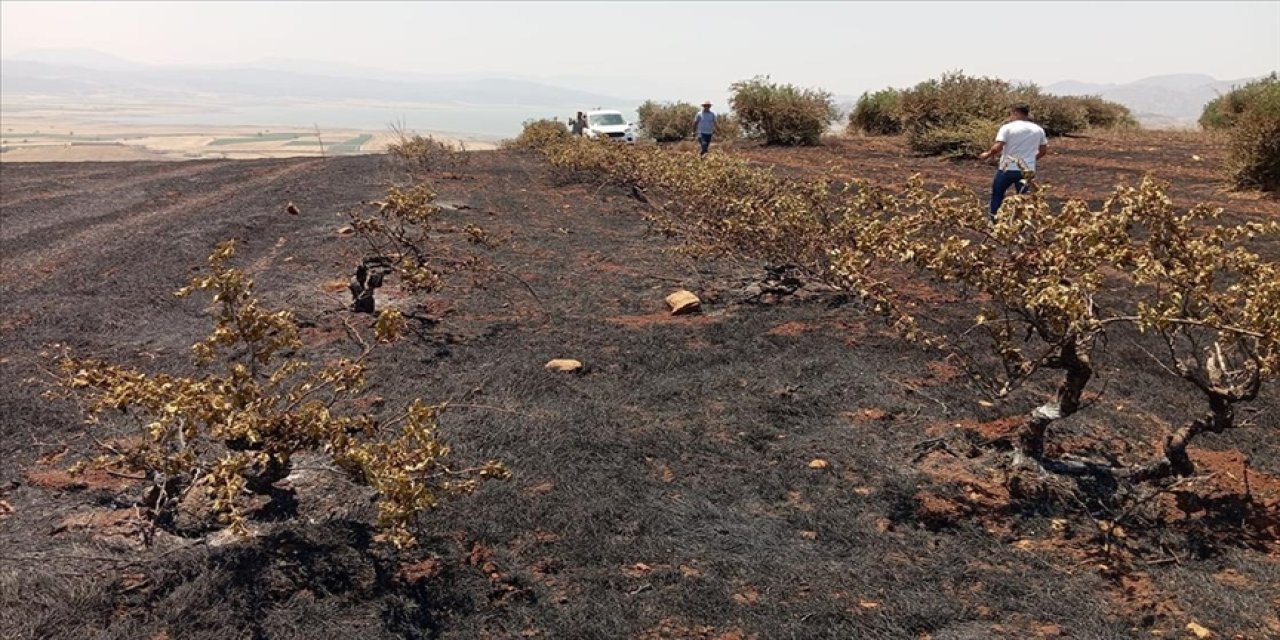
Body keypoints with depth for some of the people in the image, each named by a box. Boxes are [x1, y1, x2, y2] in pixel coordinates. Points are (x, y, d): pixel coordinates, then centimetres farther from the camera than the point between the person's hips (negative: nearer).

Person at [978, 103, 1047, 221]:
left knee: (997, 194, 18)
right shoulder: (1038, 129, 6)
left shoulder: (1007, 128, -11)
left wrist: (987, 154, -1)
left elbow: (997, 148, -19)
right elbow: (1043, 151, 12)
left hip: (1008, 169, -3)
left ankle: (993, 218, 27)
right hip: (1028, 170, 3)